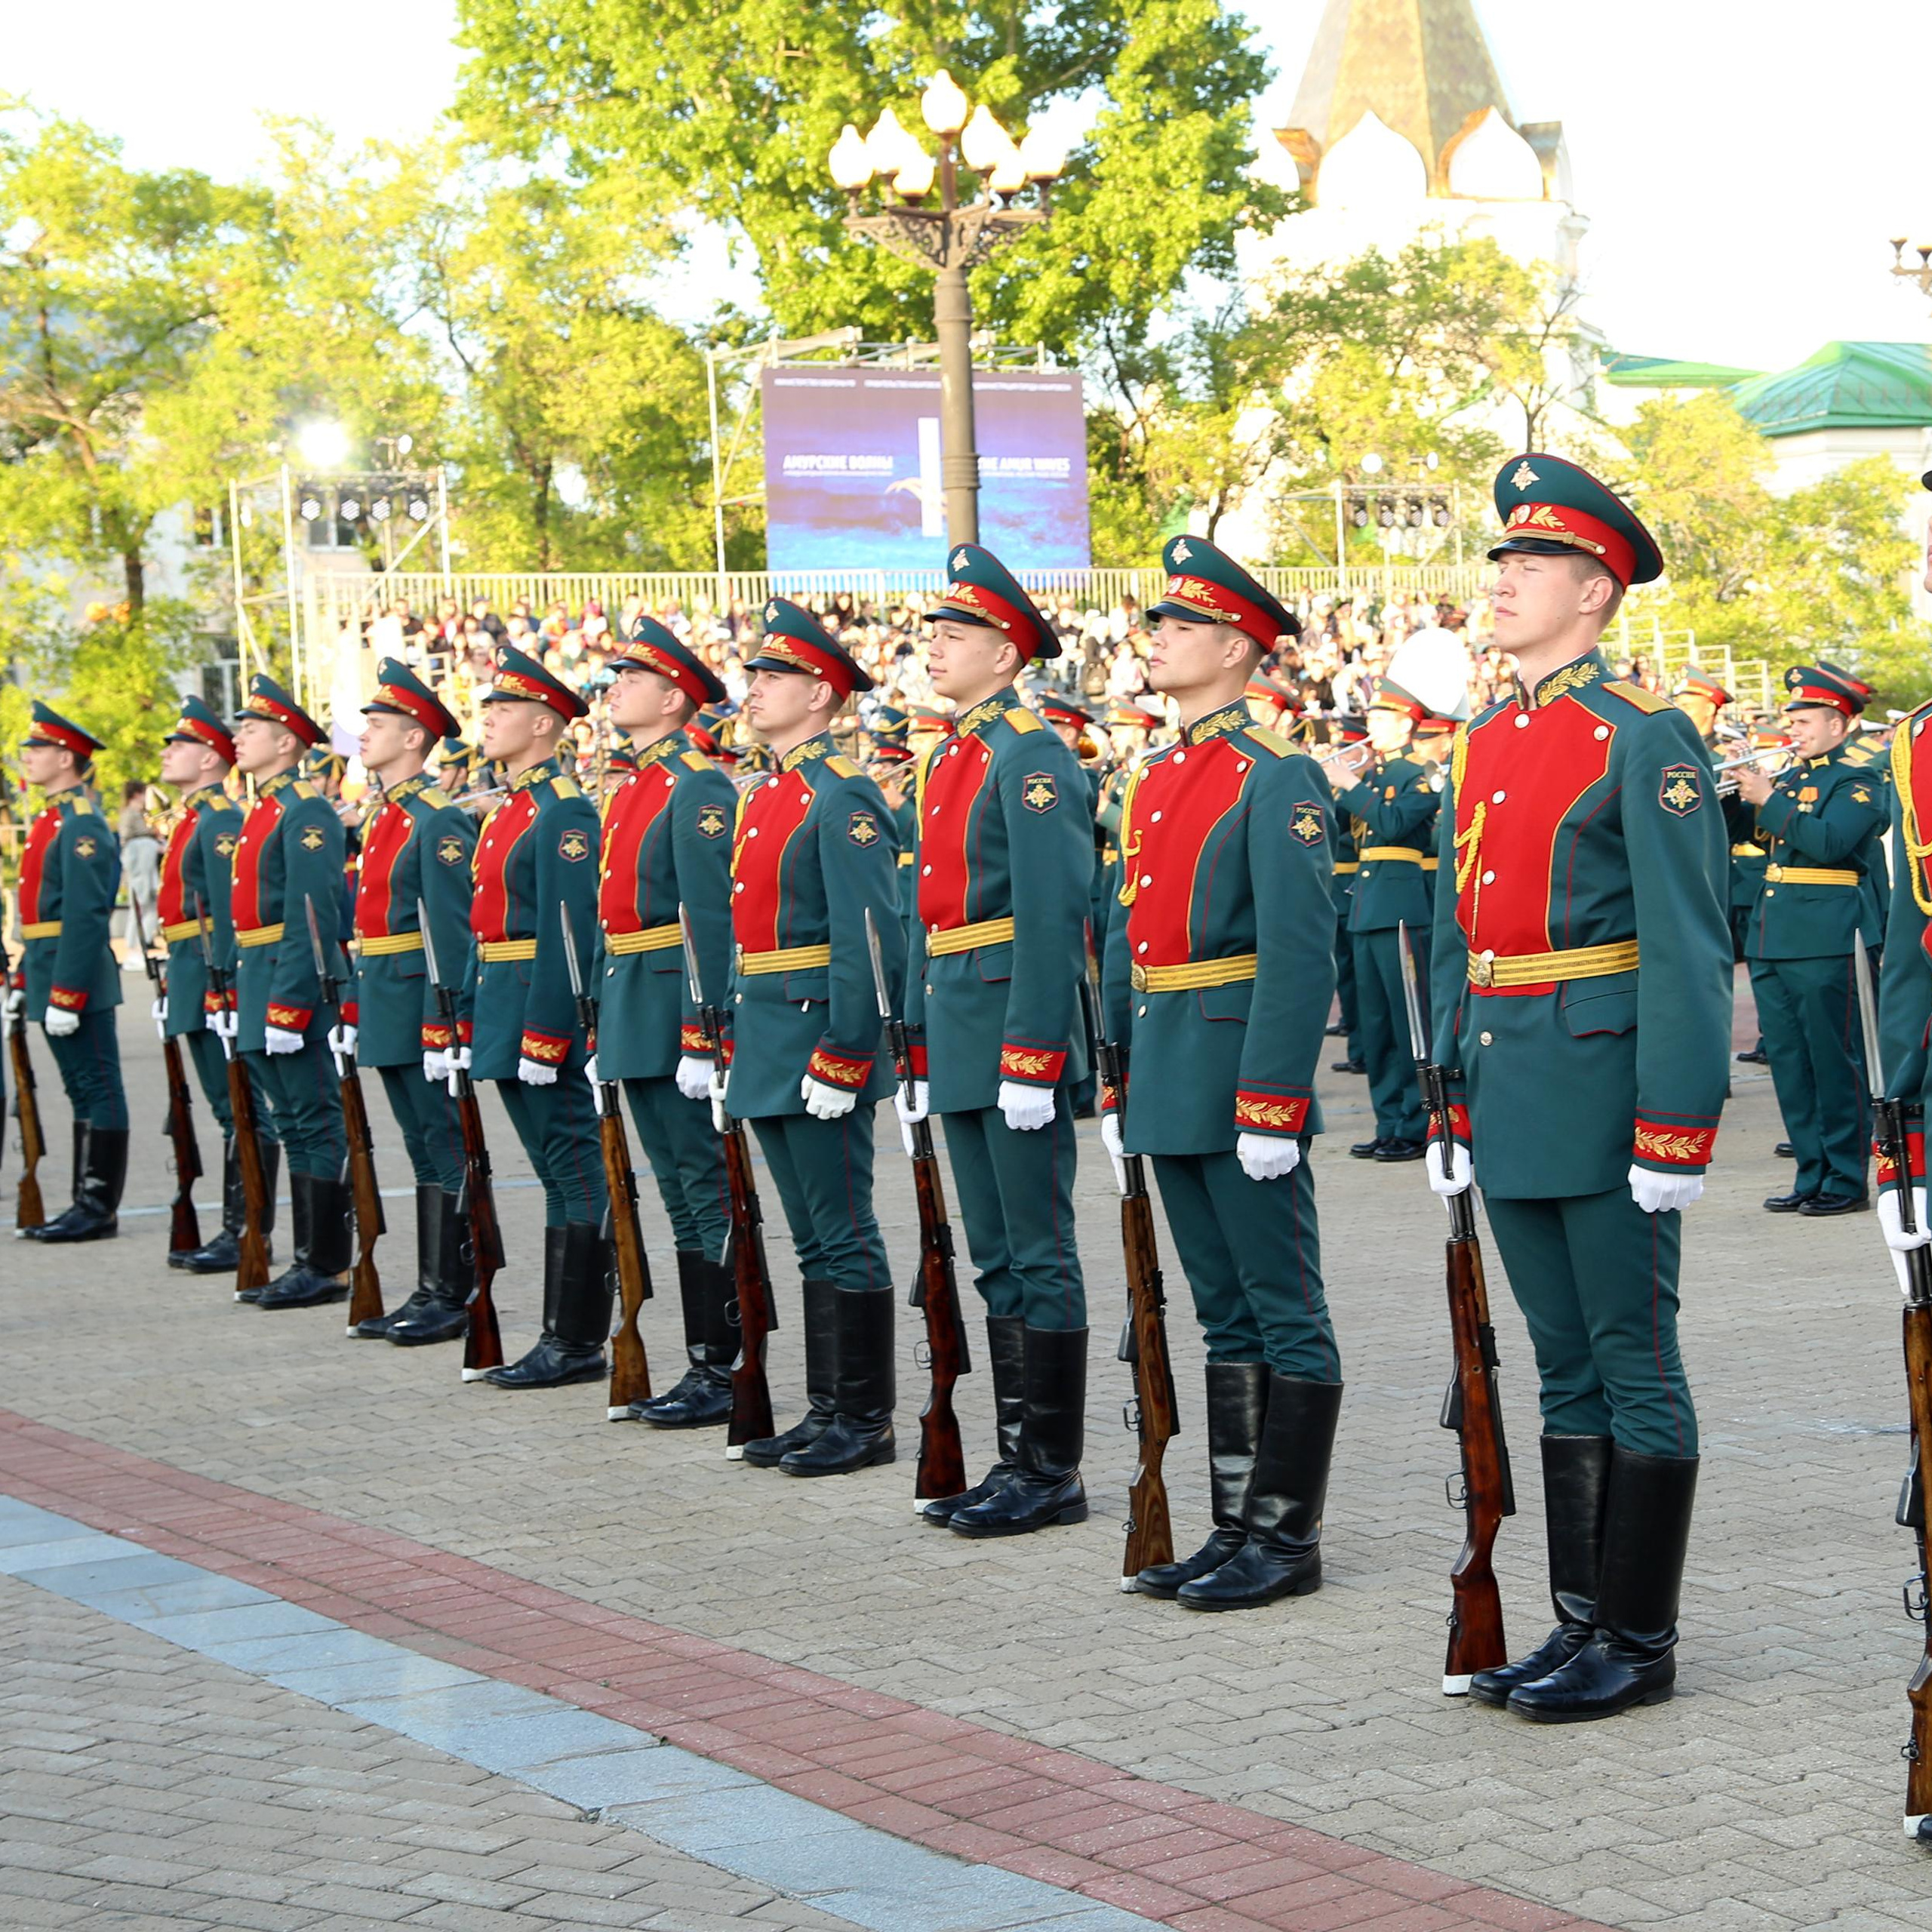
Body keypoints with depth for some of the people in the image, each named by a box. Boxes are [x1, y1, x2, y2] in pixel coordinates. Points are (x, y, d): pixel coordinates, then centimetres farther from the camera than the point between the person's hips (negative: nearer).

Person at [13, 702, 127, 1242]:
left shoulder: (82, 824, -15)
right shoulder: (49, 819, 16)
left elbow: (85, 917, -21)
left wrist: (66, 994, -23)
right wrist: (24, 981, 19)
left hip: (78, 978, -10)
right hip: (51, 976, 10)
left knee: (97, 1090, -4)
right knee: (82, 1090, 13)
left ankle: (99, 1209, 0)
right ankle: (87, 1205, 18)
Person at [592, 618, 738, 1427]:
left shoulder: (698, 788, -12)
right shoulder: (630, 790, 16)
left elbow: (711, 921, -19)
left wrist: (700, 1040, -22)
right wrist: (604, 1031, 19)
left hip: (675, 1016, -10)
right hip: (635, 1022, 10)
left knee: (709, 1193, -4)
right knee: (683, 1198, 12)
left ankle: (725, 1371, -1)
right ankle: (702, 1365, 18)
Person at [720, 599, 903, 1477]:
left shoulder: (842, 796, -13)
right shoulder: (763, 795, 16)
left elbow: (866, 939, -18)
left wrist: (839, 1060, -21)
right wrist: (736, 1043, 18)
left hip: (818, 1042, -9)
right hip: (767, 1047, 9)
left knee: (844, 1238, -3)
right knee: (813, 1239, 13)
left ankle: (865, 1420, 4)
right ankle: (826, 1408, 20)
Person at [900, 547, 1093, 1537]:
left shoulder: (1031, 754, -12)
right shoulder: (948, 759, 16)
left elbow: (1054, 912, -19)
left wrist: (1031, 1057, -23)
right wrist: (920, 1045, 19)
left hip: (1015, 1026, -9)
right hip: (956, 1028, 9)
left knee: (1037, 1258, -3)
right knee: (997, 1259, 13)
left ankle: (1054, 1472, 4)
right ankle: (1018, 1460, 20)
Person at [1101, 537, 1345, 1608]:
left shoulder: (1276, 778, -11)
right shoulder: (1156, 778, 15)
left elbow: (1298, 955, -18)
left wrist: (1270, 1108, -22)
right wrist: (1121, 1082, 17)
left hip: (1239, 1077, -9)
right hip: (1169, 1085, 9)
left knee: (1285, 1317, 0)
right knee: (1224, 1314, 14)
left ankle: (1287, 1539, 6)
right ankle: (1236, 1531, 20)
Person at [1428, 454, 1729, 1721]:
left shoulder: (1645, 740, -10)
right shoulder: (1486, 745, 14)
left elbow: (1690, 950, -14)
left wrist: (1675, 1131, -18)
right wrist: (1454, 1104, 16)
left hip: (1605, 1093, -8)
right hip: (1512, 1095, 8)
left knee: (1634, 1367, 1)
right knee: (1567, 1368, 13)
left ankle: (1640, 1642, 9)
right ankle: (1582, 1623, 21)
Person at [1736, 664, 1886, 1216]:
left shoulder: (1856, 783, -4)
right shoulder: (1787, 779, 17)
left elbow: (1829, 842, -21)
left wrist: (1768, 799, -19)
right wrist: (1733, 791, 1)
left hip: (1824, 943, -7)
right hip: (1771, 940, 8)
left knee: (1835, 1063, -3)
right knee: (1789, 1063, 10)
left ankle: (1847, 1181, 3)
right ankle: (1812, 1175, 17)